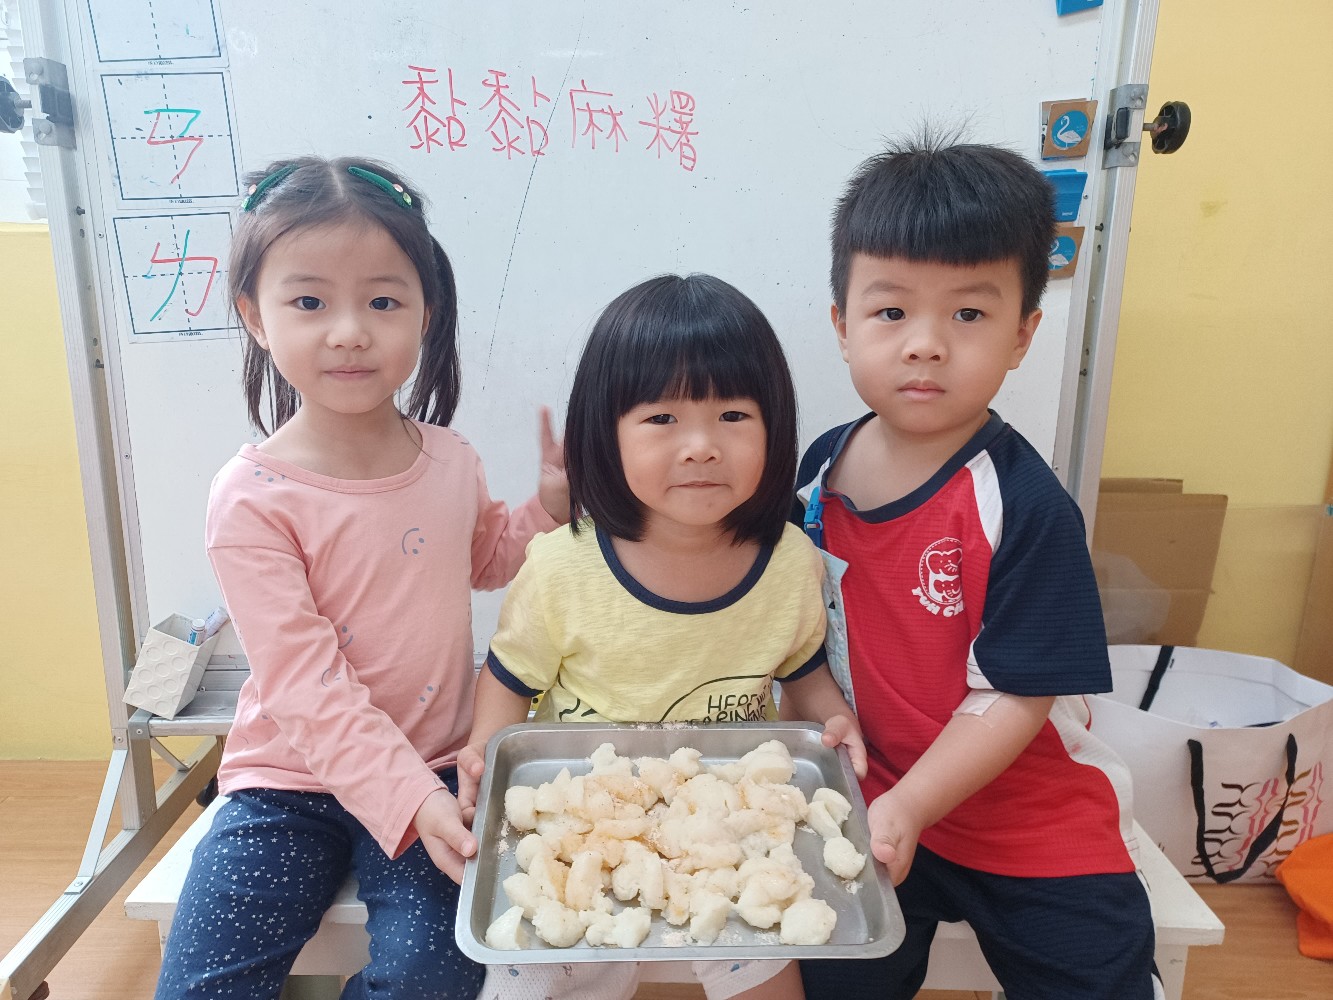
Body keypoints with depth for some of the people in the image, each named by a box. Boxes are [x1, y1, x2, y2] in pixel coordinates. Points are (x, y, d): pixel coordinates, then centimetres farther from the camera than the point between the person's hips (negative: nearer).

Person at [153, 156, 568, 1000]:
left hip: (436, 769, 3)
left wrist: (551, 505, 3)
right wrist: (409, 801, -28)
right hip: (289, 782, -2)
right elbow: (306, 685, -20)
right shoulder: (254, 497, -15)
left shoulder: (451, 460, -1)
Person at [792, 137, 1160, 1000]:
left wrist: (907, 807, -25)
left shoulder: (1026, 505, -23)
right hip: (878, 810, 4)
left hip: (1036, 830, -3)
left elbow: (1019, 696, -21)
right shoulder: (820, 469, -7)